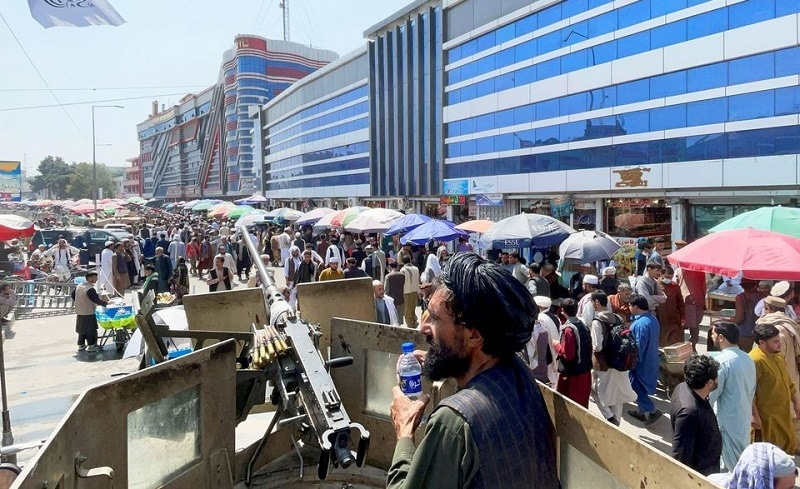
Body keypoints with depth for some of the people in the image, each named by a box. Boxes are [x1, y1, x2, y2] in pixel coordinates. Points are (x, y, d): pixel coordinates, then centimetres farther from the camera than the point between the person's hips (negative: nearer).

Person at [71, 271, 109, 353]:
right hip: (88, 313, -9)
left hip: (79, 312, 9)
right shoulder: (90, 289, -22)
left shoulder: (79, 286, 6)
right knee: (91, 330, 1)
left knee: (81, 329, 19)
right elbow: (96, 300, -25)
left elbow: (73, 295, 17)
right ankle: (91, 346, 4)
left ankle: (81, 345, 27)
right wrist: (105, 303, -16)